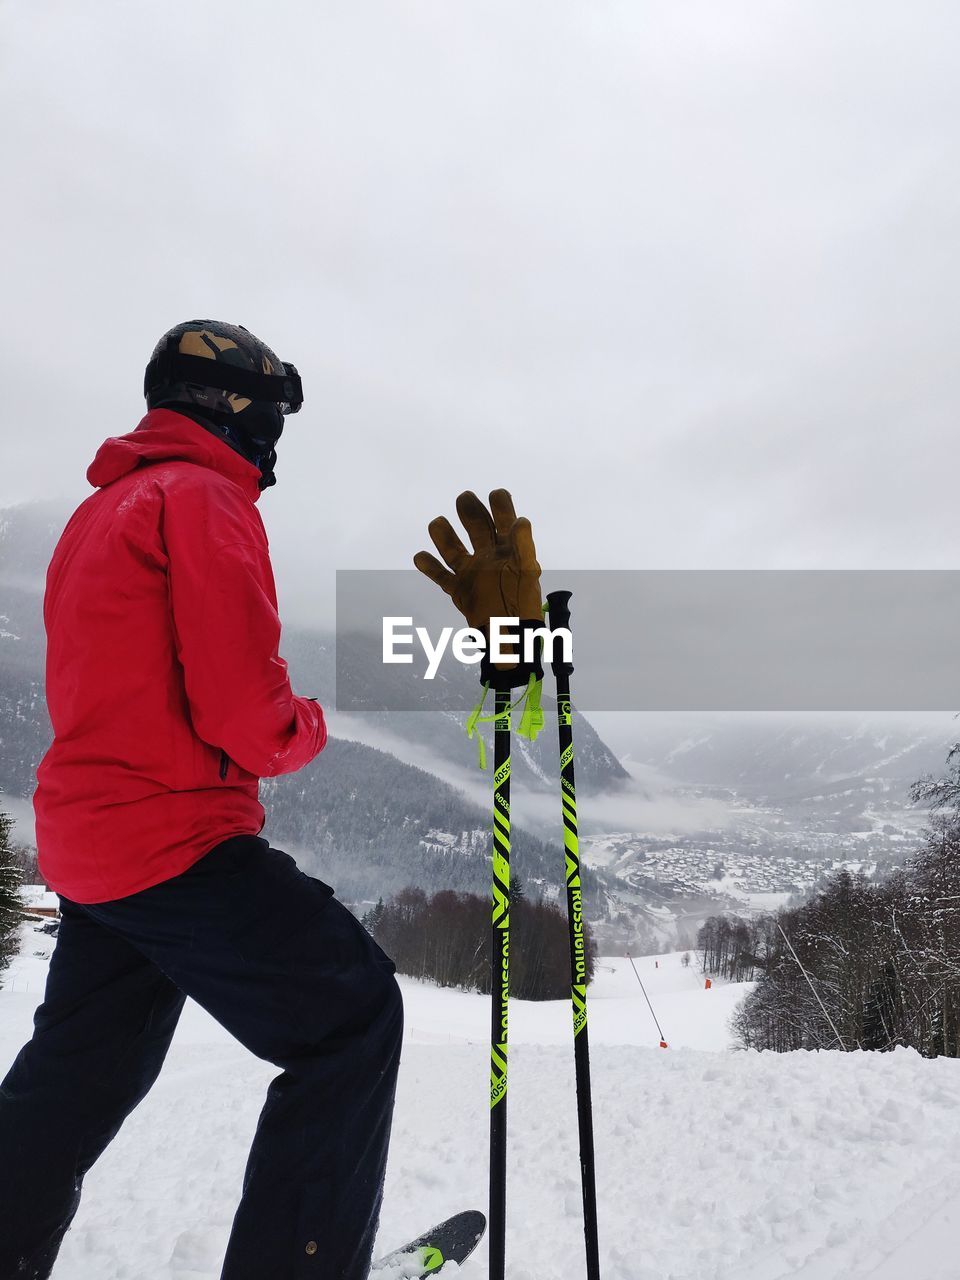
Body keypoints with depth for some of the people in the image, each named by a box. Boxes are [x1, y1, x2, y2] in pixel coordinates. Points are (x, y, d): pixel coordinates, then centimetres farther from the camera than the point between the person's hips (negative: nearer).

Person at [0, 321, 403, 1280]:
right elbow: (244, 713, -21)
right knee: (354, 1017, -1)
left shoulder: (99, 510, 18)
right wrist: (306, 727, 0)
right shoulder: (203, 497, -12)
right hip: (178, 839, -10)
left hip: (82, 841, 10)